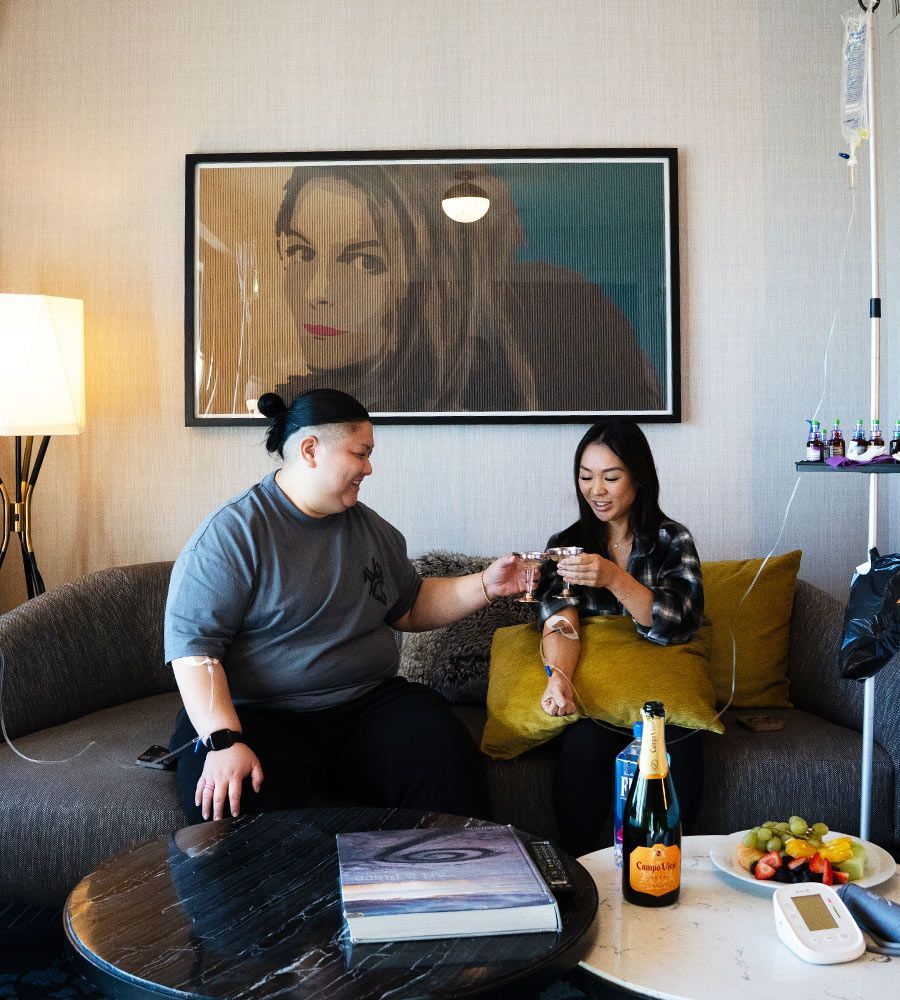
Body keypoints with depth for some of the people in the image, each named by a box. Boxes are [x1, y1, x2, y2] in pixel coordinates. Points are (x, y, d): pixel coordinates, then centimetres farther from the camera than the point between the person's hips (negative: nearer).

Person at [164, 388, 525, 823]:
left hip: (368, 704, 5)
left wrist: (485, 585, 11)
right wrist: (223, 741, -25)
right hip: (258, 716, -5)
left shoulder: (371, 528, 14)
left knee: (451, 766, -23)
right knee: (238, 804, -37)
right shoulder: (232, 531, -7)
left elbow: (409, 607, 25)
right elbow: (192, 642, -13)